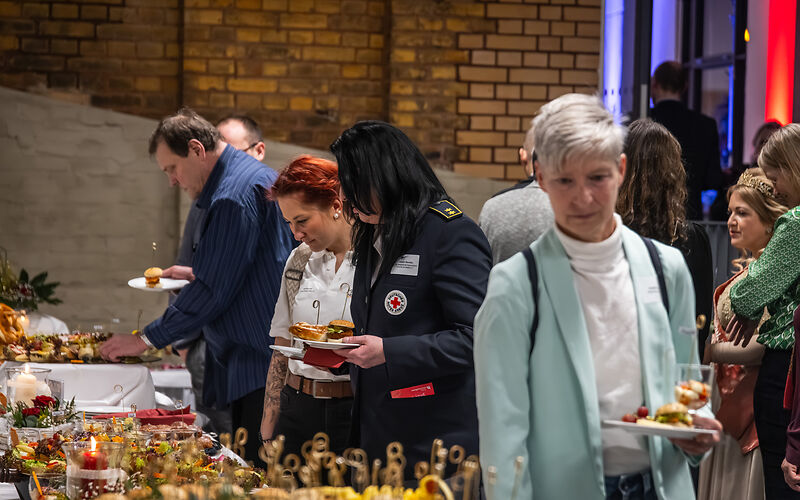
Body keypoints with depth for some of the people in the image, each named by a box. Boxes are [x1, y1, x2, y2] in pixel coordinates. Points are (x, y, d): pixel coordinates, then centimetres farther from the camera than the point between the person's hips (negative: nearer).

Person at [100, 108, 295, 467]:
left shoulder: (233, 197, -16)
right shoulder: (258, 177, 18)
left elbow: (213, 289, -17)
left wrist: (147, 339, -9)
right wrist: (198, 273, 21)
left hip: (261, 366, -11)